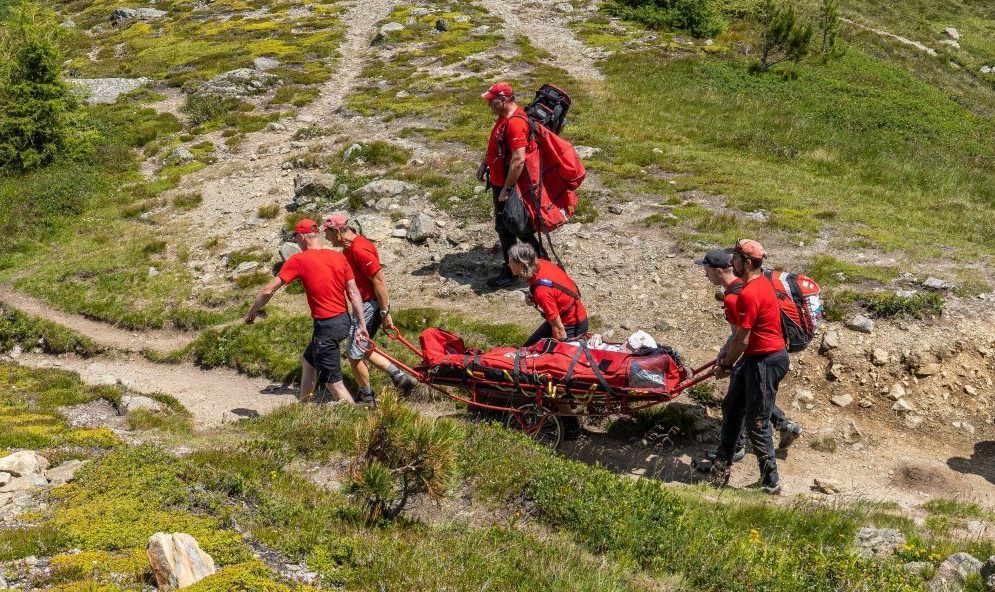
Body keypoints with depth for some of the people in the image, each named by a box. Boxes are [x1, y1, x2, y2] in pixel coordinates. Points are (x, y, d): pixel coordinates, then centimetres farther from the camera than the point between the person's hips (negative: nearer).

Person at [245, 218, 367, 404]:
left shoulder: (299, 260, -10)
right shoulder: (339, 257, 5)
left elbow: (268, 290, -7)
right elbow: (354, 293, 4)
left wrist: (251, 313, 7)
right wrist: (362, 325, 8)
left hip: (326, 326, -8)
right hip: (344, 320, 8)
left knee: (334, 383, -2)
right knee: (308, 361, 27)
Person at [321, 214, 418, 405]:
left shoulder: (360, 250, -22)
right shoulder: (349, 248, 10)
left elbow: (379, 281, -23)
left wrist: (385, 313, -21)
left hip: (371, 305, -10)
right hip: (365, 304, 10)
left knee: (355, 354, -1)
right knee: (363, 350, 18)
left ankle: (367, 399, 14)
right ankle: (400, 377, 15)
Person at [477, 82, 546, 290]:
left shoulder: (515, 123, -27)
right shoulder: (504, 117, 7)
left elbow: (518, 160, -30)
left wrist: (507, 189, -26)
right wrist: (484, 164, 17)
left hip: (508, 185, -10)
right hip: (499, 182, 10)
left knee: (505, 227, 0)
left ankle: (509, 273, 12)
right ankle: (540, 255, 34)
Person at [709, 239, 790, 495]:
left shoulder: (749, 294, -24)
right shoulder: (761, 282, 9)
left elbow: (742, 340, -21)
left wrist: (725, 365, -7)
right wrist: (728, 358, 18)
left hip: (765, 361, -11)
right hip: (756, 357, 11)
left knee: (756, 424, -2)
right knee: (732, 407, 19)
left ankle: (771, 483, 8)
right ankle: (722, 467, 31)